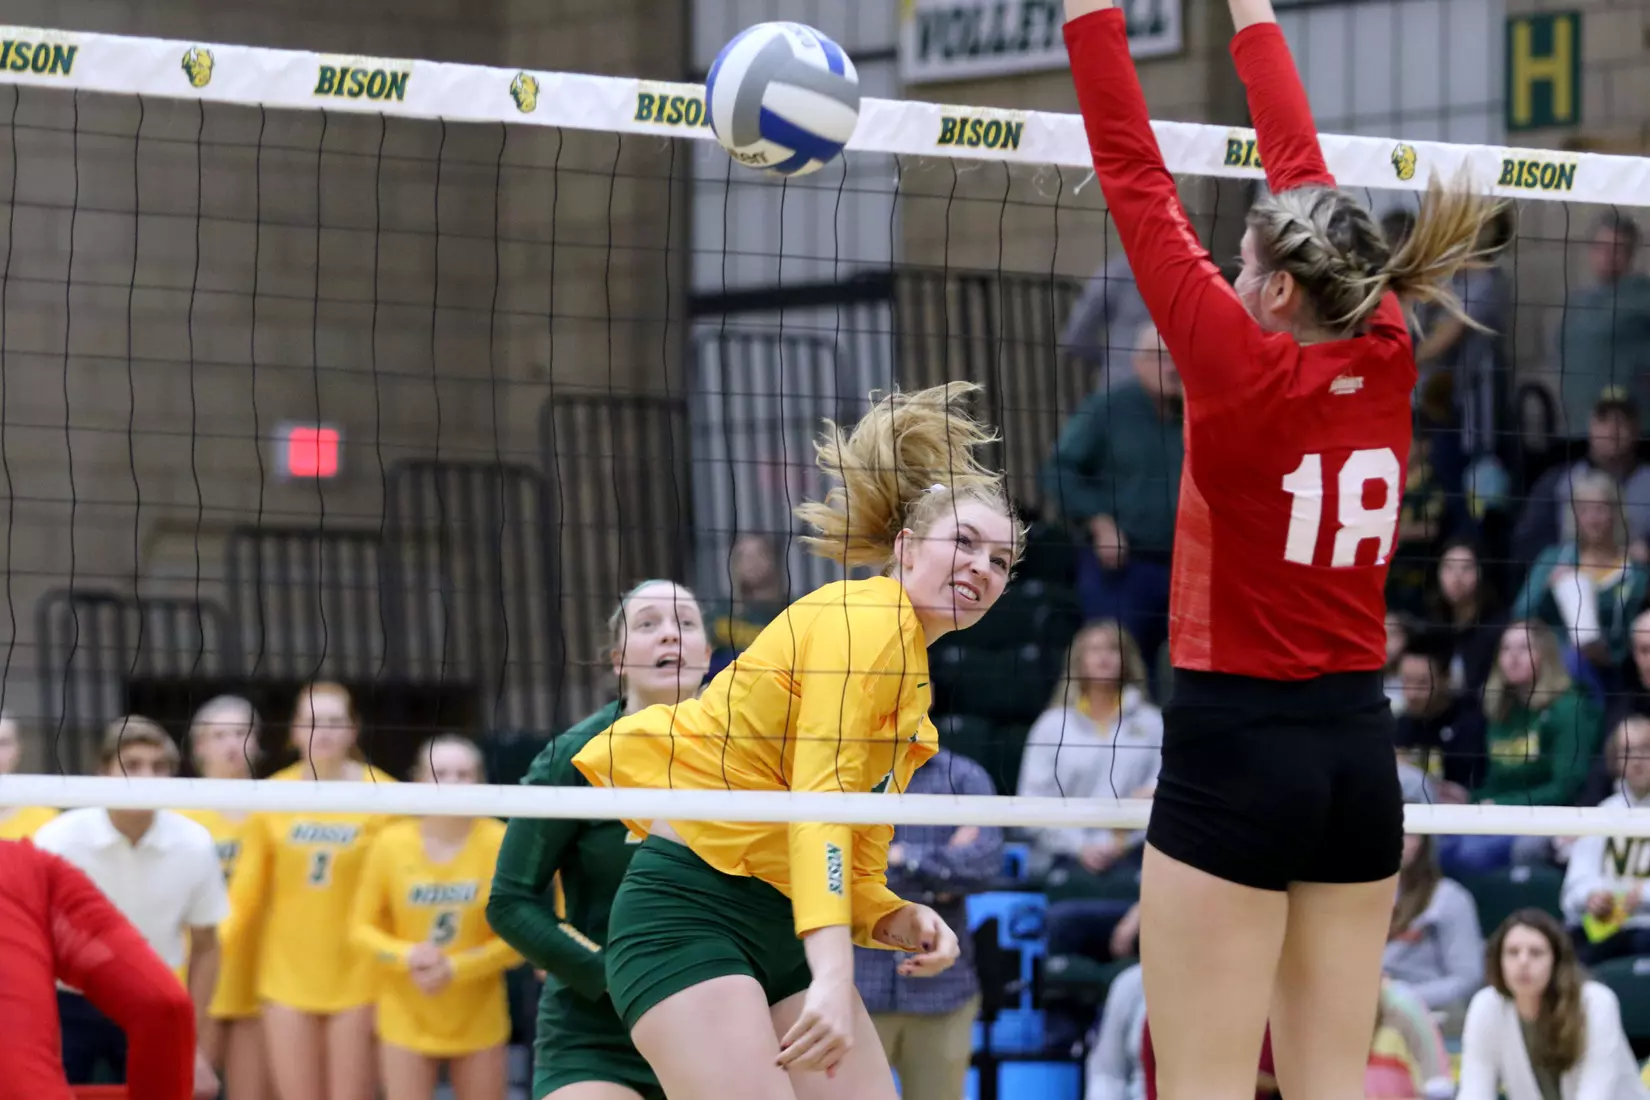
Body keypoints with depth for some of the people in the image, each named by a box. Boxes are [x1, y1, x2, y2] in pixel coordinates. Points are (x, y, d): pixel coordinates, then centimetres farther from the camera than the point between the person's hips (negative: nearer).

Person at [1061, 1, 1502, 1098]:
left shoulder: (1244, 371, -13)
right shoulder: (1387, 364, 2)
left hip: (1236, 749, -6)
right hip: (1360, 751, 6)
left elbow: (1136, 178, -10)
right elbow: (1305, 172, 12)